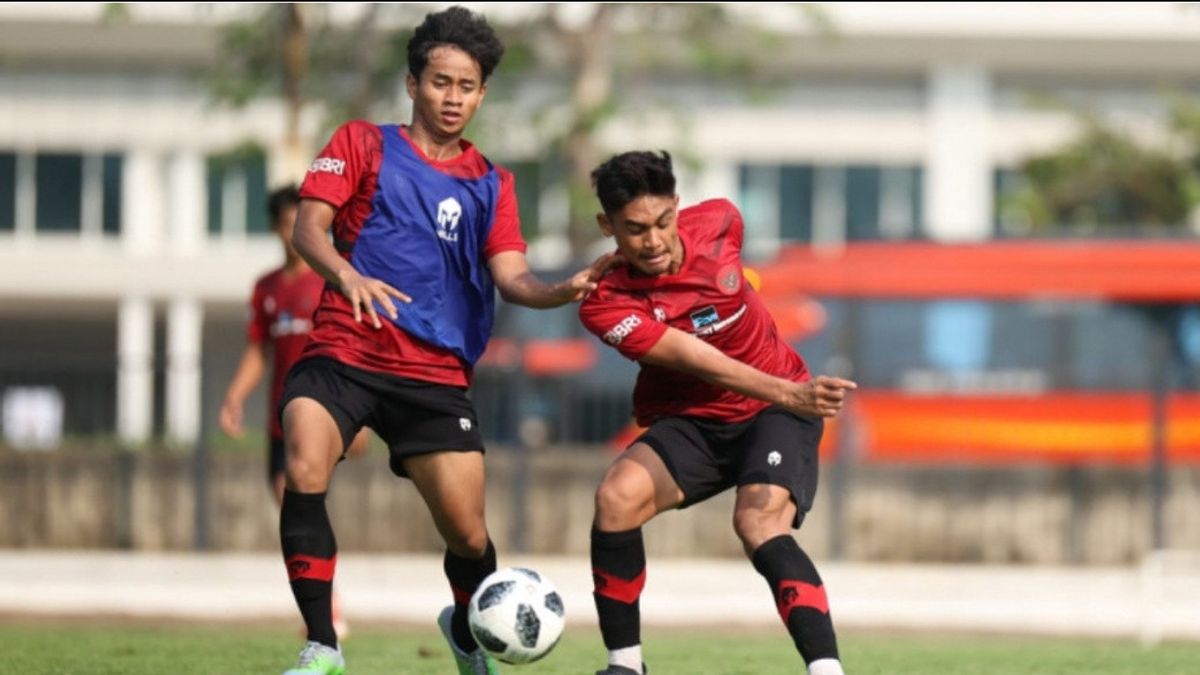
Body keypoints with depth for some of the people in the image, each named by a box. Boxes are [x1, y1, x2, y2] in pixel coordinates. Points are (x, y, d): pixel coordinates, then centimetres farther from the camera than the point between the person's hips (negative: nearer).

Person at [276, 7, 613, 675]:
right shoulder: (362, 144, 8)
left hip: (436, 374, 2)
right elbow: (309, 227, -3)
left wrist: (564, 290, -21)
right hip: (342, 354, -2)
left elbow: (511, 277, 2)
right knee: (306, 474, -29)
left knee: (468, 535, -4)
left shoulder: (492, 184, 15)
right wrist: (346, 274, -26)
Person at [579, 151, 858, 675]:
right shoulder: (606, 305, -21)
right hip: (690, 421, 0)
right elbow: (702, 365, -30)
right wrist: (787, 393, -44)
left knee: (758, 522, -28)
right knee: (617, 496, -27)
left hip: (774, 413, 0)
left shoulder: (718, 222, -11)